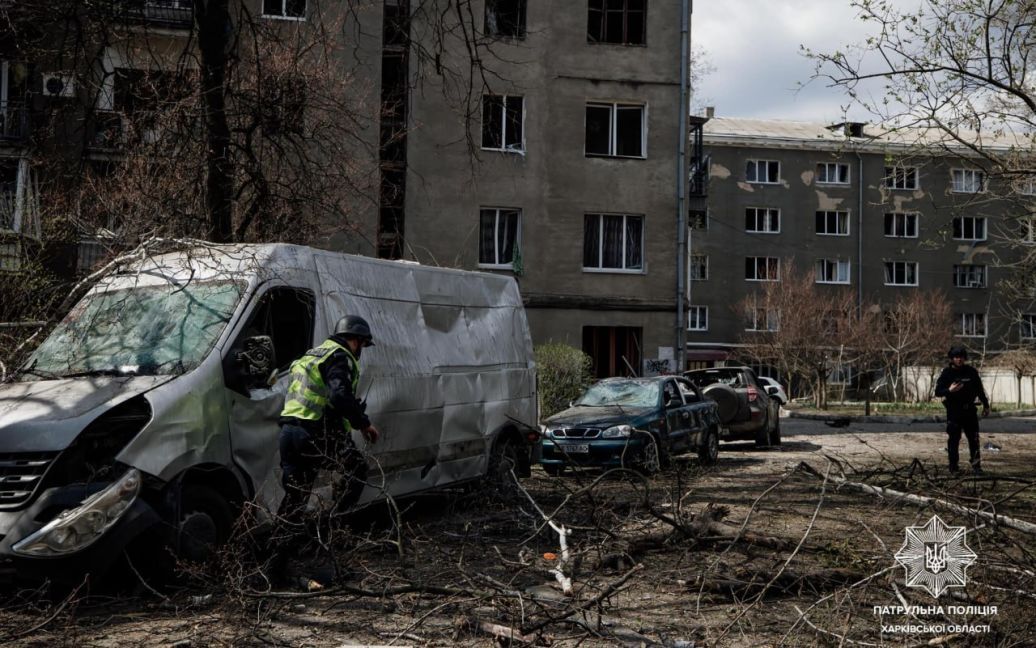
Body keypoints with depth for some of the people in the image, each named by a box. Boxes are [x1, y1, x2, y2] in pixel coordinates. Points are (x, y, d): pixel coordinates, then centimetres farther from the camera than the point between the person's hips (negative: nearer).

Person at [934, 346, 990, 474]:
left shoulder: (971, 371, 6)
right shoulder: (946, 373, -2)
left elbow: (979, 389, 15)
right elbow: (938, 391, -5)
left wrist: (985, 405, 16)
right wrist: (949, 390, -23)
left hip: (969, 410, 2)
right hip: (953, 411, -2)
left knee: (974, 439, 0)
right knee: (953, 440, 1)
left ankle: (976, 466, 4)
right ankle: (953, 466, 9)